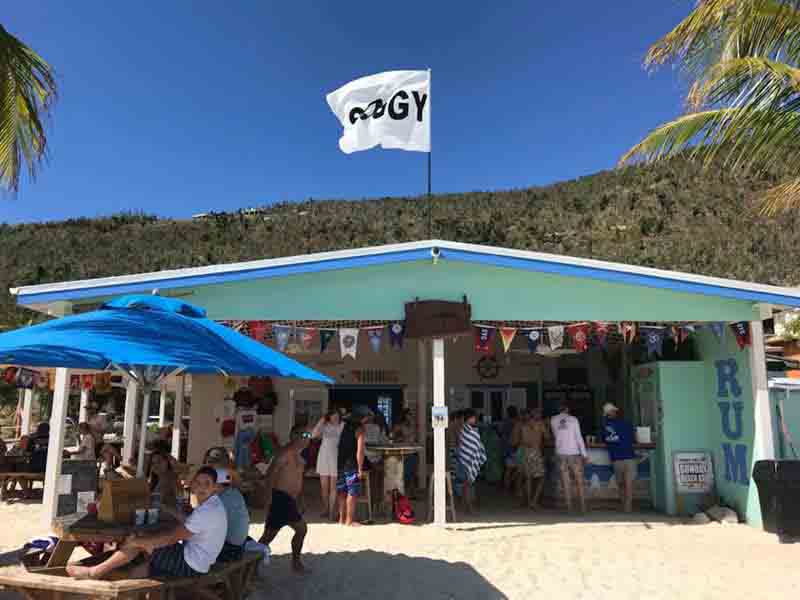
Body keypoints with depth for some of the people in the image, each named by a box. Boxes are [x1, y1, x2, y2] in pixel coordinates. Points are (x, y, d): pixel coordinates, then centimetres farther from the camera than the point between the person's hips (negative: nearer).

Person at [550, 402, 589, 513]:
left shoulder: (553, 420, 2)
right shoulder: (573, 419, -3)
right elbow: (579, 438, -5)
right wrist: (584, 454, -1)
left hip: (561, 453, 1)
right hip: (574, 453, -1)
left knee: (566, 481, 6)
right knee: (579, 481, 8)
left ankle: (569, 506, 4)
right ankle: (583, 506, 8)